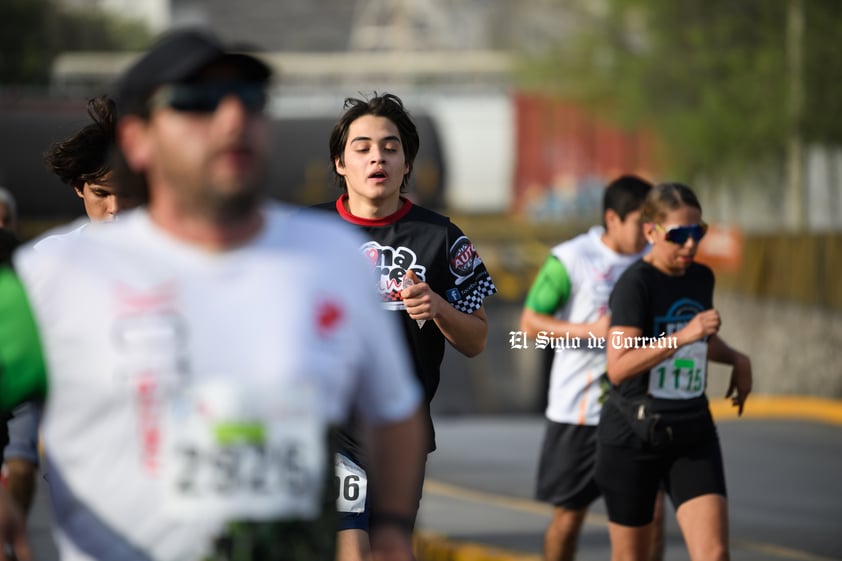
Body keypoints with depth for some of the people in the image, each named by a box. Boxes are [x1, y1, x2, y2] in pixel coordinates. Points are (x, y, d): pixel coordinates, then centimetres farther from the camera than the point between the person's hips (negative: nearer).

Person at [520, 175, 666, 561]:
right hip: (579, 410, -3)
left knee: (651, 509, -8)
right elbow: (530, 324, -8)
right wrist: (591, 330, -19)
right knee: (569, 514, 8)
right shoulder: (570, 260, -10)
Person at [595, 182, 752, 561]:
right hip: (633, 435, -5)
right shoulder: (635, 284, -16)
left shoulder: (702, 278, 5)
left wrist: (737, 359, 8)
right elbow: (618, 367, -28)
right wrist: (682, 336, -35)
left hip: (693, 434, 5)